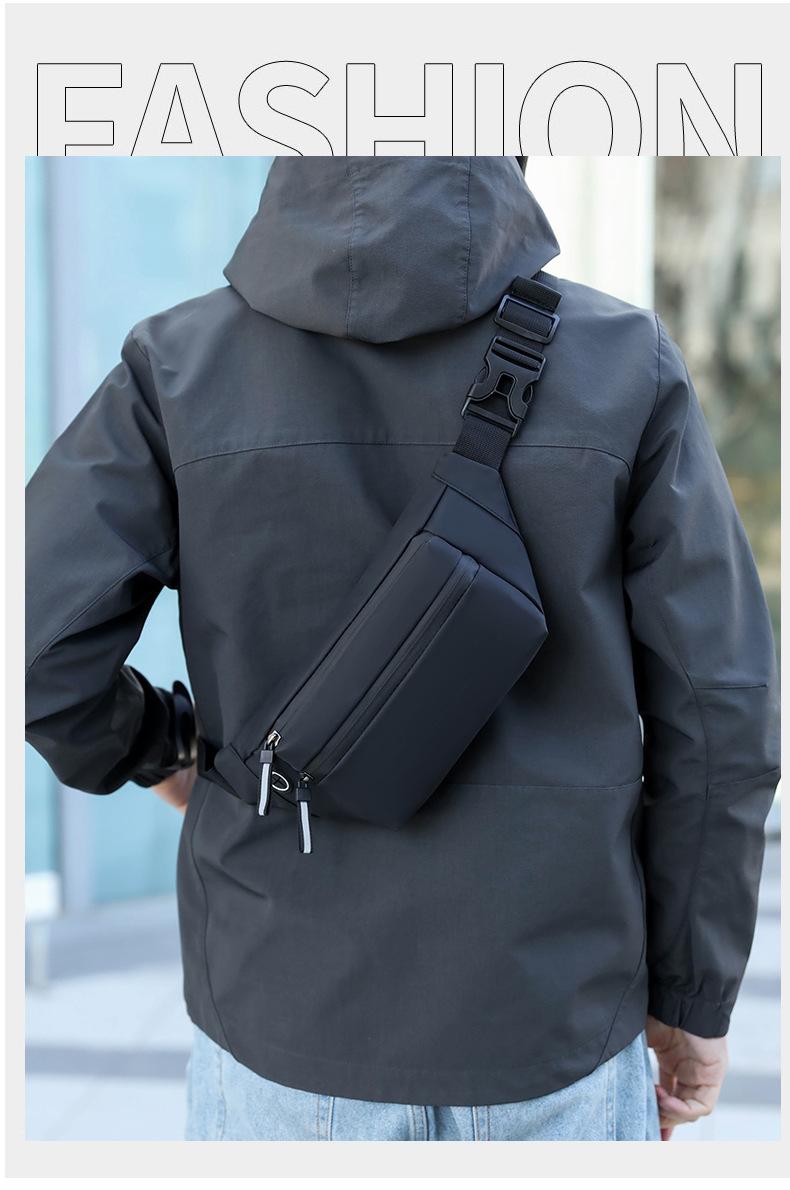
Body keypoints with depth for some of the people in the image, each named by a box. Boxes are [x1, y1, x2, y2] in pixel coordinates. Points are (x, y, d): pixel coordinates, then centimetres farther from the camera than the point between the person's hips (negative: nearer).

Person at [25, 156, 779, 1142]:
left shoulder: (179, 367, -9)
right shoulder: (626, 365, -9)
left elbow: (31, 646, -14)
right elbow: (713, 715, -9)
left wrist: (153, 748, 8)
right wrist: (696, 994, 4)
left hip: (289, 1035, 1)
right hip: (553, 1034, 0)